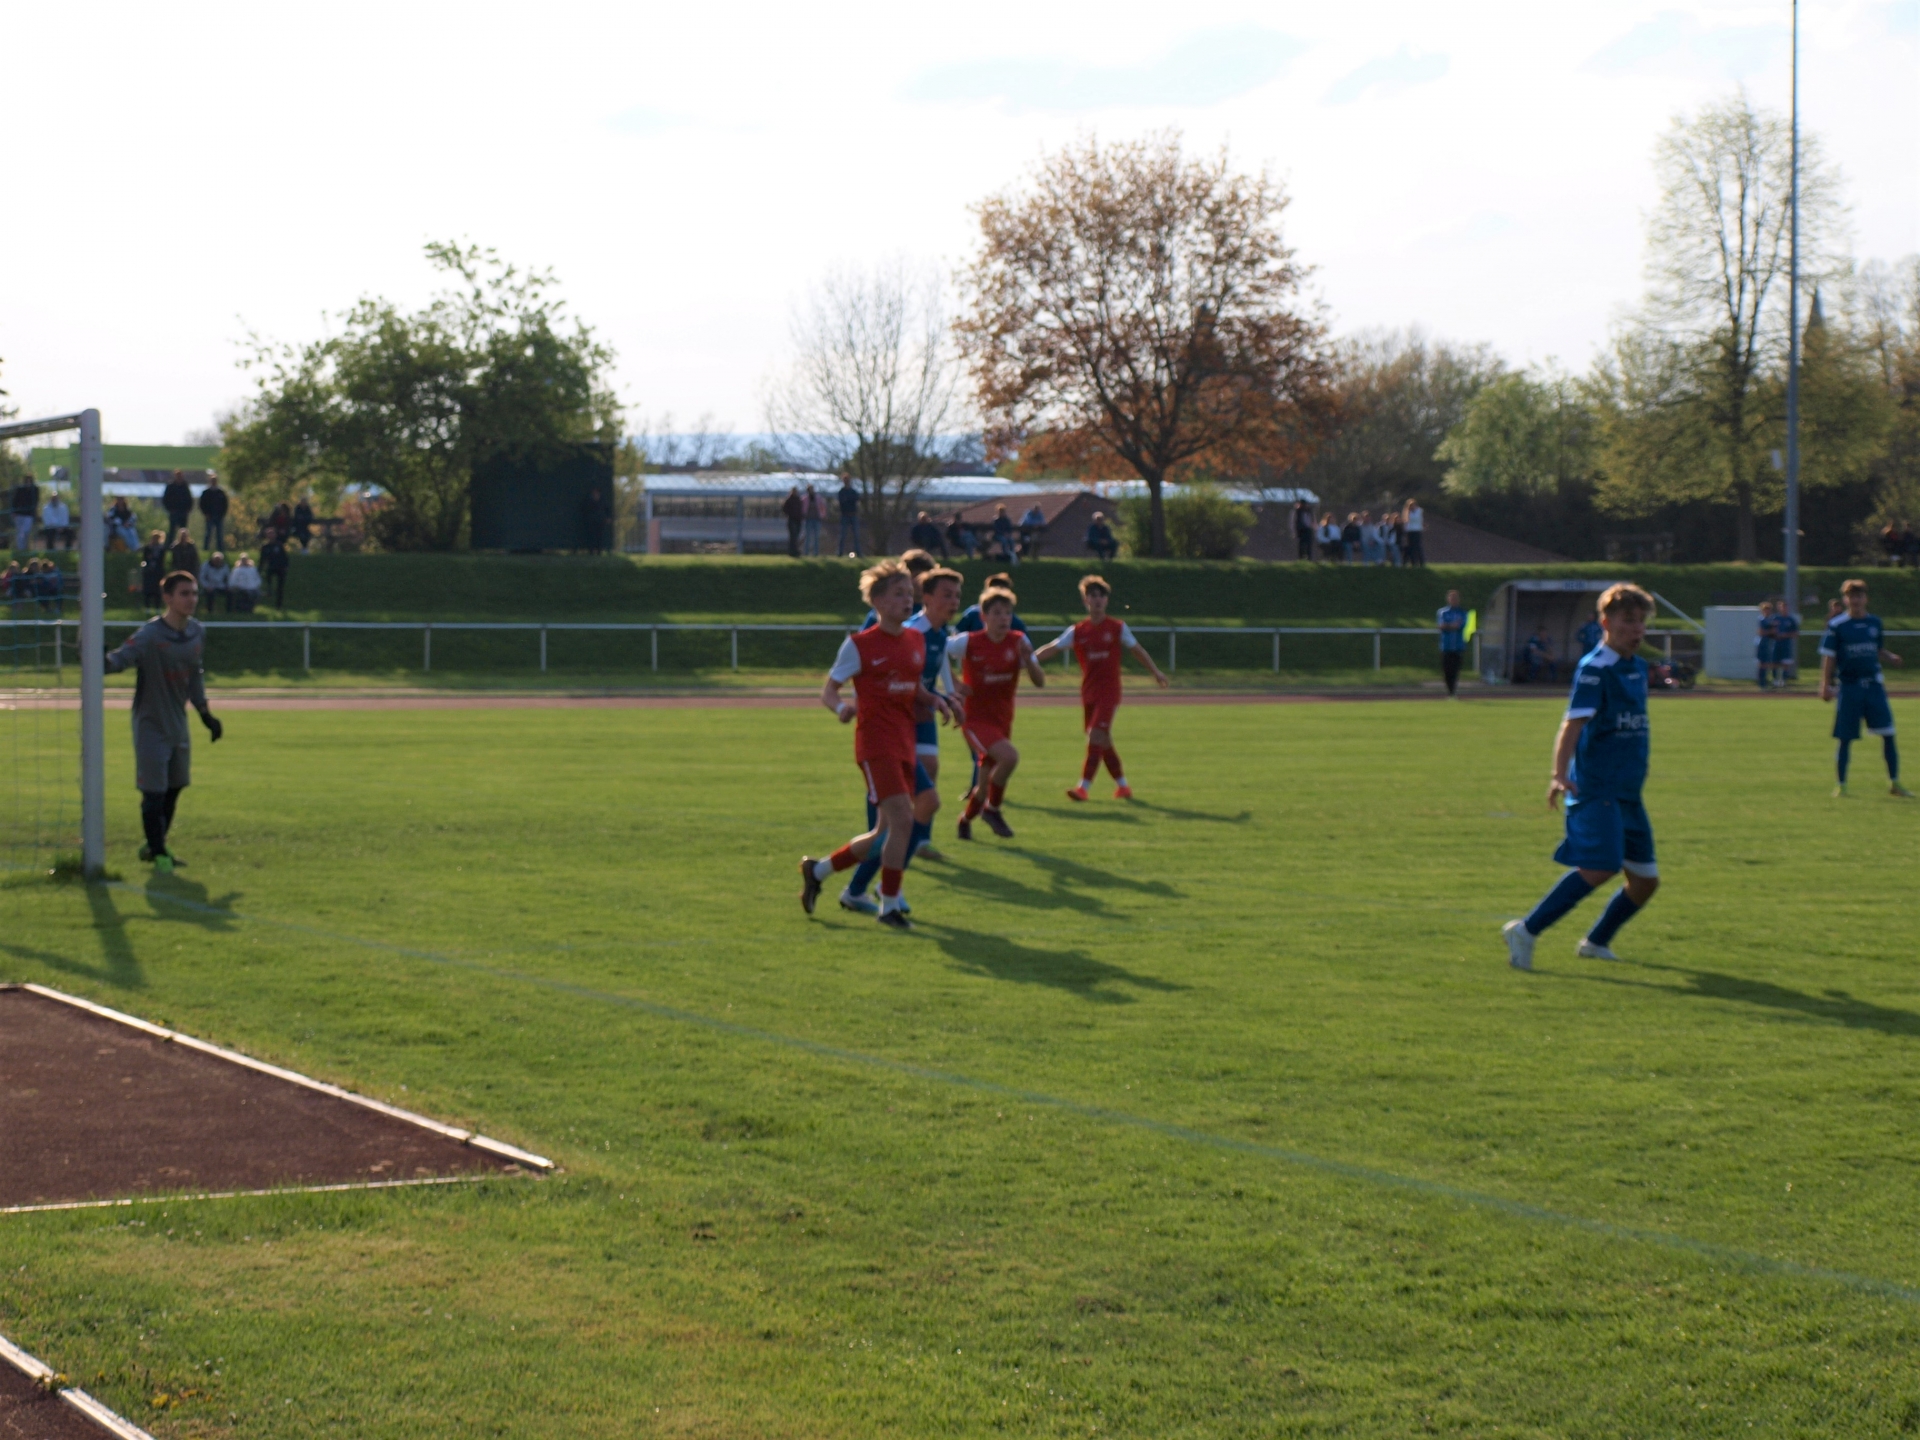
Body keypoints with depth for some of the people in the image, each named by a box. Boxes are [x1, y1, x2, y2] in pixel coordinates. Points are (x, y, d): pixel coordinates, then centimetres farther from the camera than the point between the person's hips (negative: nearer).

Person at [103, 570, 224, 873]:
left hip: (178, 723, 7)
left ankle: (155, 846, 31)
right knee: (154, 792, -5)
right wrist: (100, 662, -53)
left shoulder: (197, 633, 3)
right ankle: (158, 853, 7)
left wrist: (205, 714, 18)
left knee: (174, 788, 14)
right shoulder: (151, 635, -19)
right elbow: (121, 658, -32)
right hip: (151, 724, -7)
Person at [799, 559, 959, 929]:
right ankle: (889, 906, -6)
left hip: (904, 744, 7)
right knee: (901, 819, -18)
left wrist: (934, 700, 3)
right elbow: (828, 691, -3)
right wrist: (842, 707, -26)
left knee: (885, 833, 11)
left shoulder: (916, 640, 11)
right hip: (876, 742, -7)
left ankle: (817, 871, 30)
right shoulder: (860, 645, -7)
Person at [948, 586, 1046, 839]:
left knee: (985, 787, 13)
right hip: (975, 720, -5)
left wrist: (1028, 660, -24)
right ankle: (993, 809, -8)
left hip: (1002, 720, 5)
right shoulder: (968, 642, -12)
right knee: (1009, 756, -31)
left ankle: (966, 820, 44)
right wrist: (954, 683, -9)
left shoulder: (1018, 642, -3)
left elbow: (1040, 681, -5)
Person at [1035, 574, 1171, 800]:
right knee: (1102, 741, 10)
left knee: (1096, 735, -16)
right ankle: (1123, 785, 25)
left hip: (1109, 690, -4)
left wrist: (1156, 672, 19)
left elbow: (1136, 650, 11)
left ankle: (1083, 787, -19)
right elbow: (1052, 648, -1)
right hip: (1088, 693, 4)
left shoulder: (1118, 628, -1)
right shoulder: (1077, 631, 3)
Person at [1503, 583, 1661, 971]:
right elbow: (1573, 723, -23)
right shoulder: (1594, 669, -12)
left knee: (1645, 880, 9)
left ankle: (1597, 941, 29)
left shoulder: (1638, 668, 14)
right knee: (1599, 867, -23)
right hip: (1595, 789, -9)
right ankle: (1526, 932, -17)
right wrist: (1559, 774, -35)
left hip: (1627, 792, 9)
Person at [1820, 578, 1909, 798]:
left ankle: (1894, 783, 8)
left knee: (1888, 734, 0)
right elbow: (1829, 658, -3)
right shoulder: (1836, 626, -3)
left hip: (1874, 685, 3)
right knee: (1845, 738, 0)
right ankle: (1841, 785, 11)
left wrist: (1891, 657, -2)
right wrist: (1825, 686, -9)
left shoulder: (1875, 623, 9)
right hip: (1849, 687, -3)